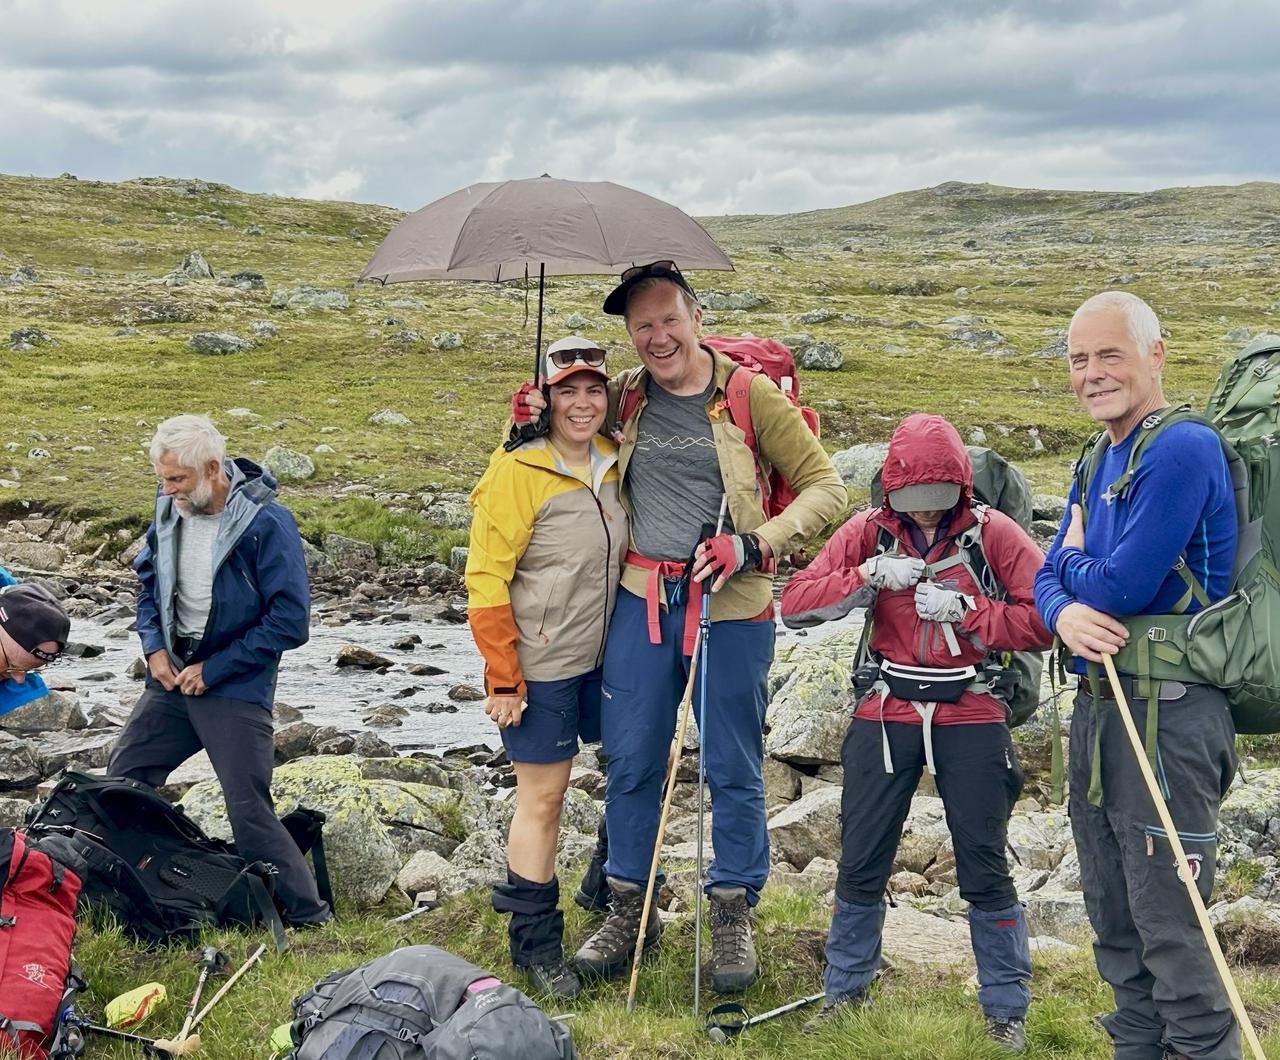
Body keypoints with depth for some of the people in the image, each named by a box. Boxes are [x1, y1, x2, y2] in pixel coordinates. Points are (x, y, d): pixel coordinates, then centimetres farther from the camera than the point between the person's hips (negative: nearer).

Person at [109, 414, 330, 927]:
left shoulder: (265, 523, -19)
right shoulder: (170, 509, 0)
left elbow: (290, 619, -18)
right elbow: (149, 581, 18)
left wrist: (214, 670, -16)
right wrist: (154, 648, 0)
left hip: (235, 690, -6)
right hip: (172, 678, 6)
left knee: (249, 812, -9)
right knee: (121, 783, 9)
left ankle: (309, 917, 5)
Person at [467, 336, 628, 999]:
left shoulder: (614, 463, 4)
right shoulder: (519, 473, -16)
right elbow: (486, 581, -15)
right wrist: (502, 678, -16)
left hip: (603, 657, 7)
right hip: (539, 666, -7)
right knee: (543, 799, 1)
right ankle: (534, 944, 16)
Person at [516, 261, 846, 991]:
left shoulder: (751, 397, -4)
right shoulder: (624, 398, 6)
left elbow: (826, 486, -2)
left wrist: (754, 545, -14)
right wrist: (538, 414, 4)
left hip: (731, 606, -3)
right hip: (642, 598, 3)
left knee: (733, 767, 6)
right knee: (632, 760, 8)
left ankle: (734, 912, 21)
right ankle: (630, 908, 23)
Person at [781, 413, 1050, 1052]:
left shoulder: (991, 532, -5)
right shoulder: (870, 532, 1)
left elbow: (1044, 619, -11)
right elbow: (795, 605, -6)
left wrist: (963, 610, -18)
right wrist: (870, 576, -18)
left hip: (971, 718, -2)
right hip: (886, 713, 2)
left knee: (985, 870, 1)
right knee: (861, 863, 7)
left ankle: (1005, 1010, 15)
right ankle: (845, 992, 24)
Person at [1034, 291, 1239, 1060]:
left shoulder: (1183, 449, -15)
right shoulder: (1097, 463, 14)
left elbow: (1123, 585, -22)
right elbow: (1051, 576, 11)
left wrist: (1076, 561, 1)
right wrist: (1066, 613, -13)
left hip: (1167, 709, -9)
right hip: (1099, 702, 9)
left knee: (1171, 926, -6)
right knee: (1114, 918, 17)